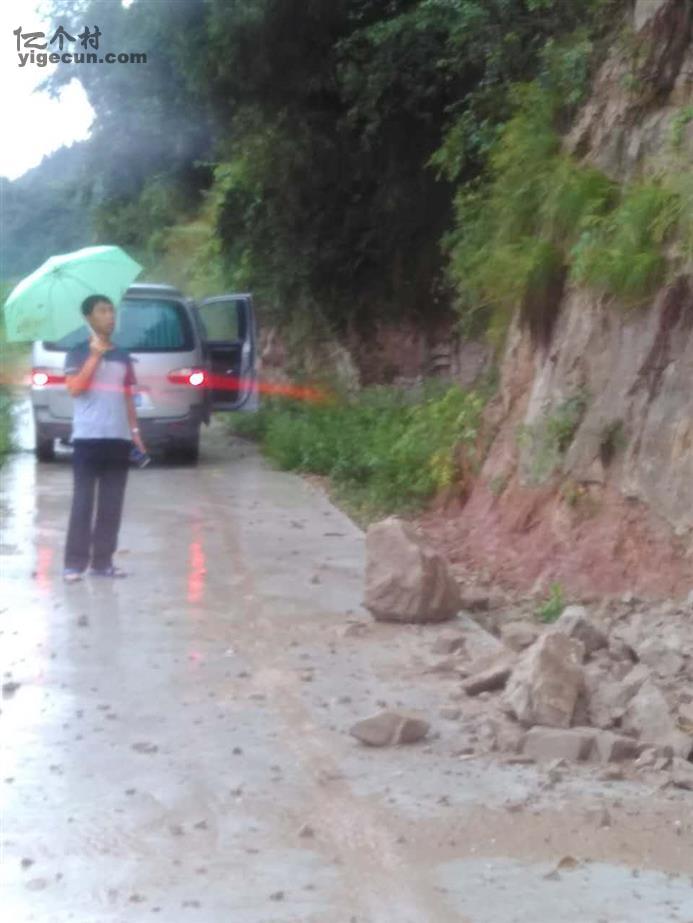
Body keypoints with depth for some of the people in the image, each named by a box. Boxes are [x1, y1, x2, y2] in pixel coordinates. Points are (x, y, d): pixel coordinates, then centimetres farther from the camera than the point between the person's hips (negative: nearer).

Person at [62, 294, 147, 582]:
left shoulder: (122, 357, 16)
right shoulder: (79, 353, 1)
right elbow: (75, 388, -13)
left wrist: (135, 431, 12)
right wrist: (95, 355, -14)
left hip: (119, 438, 5)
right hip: (88, 438, -5)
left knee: (112, 504, 4)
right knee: (83, 501, -6)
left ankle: (103, 561, 10)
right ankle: (74, 563, -2)